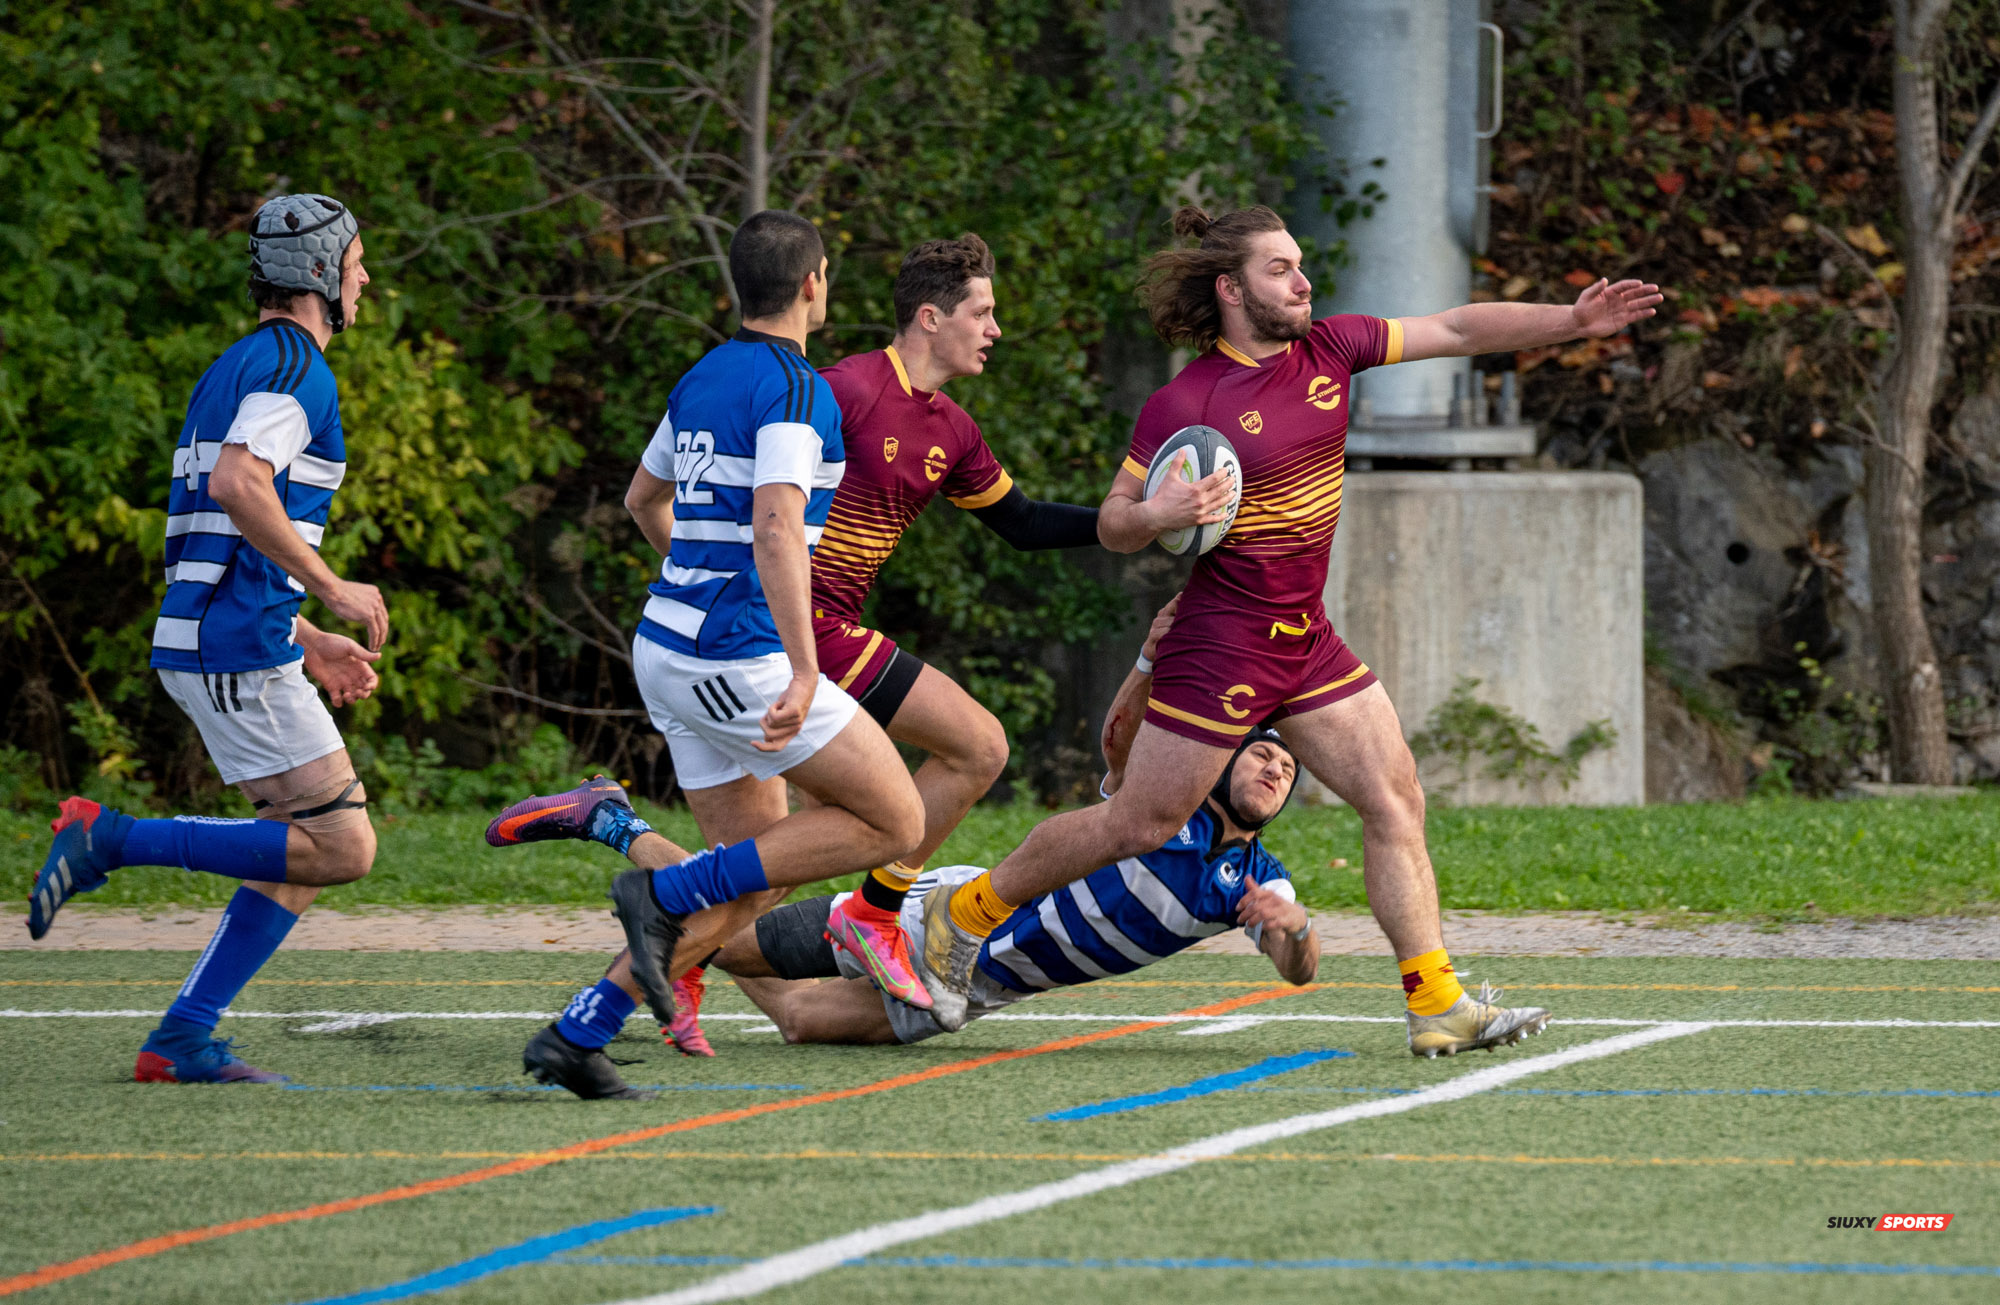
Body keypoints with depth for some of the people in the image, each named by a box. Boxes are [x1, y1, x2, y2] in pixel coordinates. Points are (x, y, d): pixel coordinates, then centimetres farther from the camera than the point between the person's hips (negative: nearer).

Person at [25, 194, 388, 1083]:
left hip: (200, 642, 10)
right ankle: (114, 840, -10)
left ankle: (182, 1040, 5)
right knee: (340, 847, -10)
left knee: (306, 851, 10)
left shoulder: (237, 368, 22)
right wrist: (330, 589, -17)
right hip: (240, 654, -10)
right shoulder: (294, 363, -9)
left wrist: (310, 642, 27)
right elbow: (237, 485, -25)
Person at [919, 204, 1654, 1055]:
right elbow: (1114, 525, -6)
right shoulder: (1185, 403, -13)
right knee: (1140, 824, 0)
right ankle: (964, 913, 17)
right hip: (1221, 643, -7)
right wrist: (1156, 516, -28)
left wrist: (1572, 321, -3)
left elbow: (1456, 331, 6)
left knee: (1396, 800, -3)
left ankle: (1436, 1003, -3)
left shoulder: (1327, 349, 3)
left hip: (1306, 640, 7)